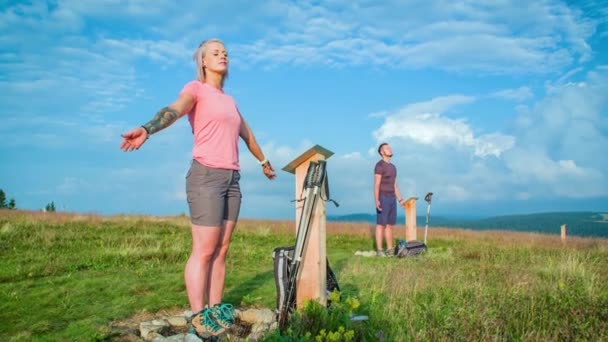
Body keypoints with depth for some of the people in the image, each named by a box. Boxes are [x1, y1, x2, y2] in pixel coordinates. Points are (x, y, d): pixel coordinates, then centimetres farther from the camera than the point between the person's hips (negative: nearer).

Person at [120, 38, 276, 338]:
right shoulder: (196, 89, 0)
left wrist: (264, 161, 46)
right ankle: (197, 319, -3)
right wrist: (147, 129, -41)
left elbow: (247, 134, 34)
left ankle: (215, 311, 12)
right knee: (204, 251, -8)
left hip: (232, 179, 7)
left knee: (221, 250, 6)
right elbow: (173, 110, -21)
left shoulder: (229, 100, 22)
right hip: (206, 176, -7)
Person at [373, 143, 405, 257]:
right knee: (381, 225, -7)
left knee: (390, 225, 9)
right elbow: (376, 185, -16)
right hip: (383, 199, -8)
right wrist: (376, 201, -25)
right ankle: (379, 251, -3)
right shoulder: (379, 165, -11)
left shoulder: (392, 167, 18)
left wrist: (400, 200, 15)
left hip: (391, 199, 8)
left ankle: (390, 249, 14)